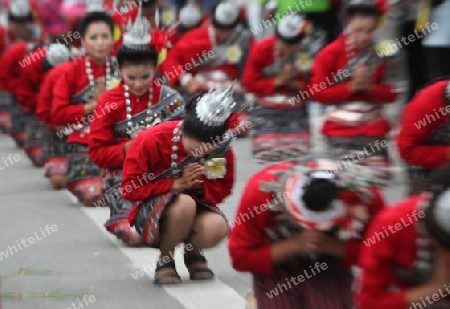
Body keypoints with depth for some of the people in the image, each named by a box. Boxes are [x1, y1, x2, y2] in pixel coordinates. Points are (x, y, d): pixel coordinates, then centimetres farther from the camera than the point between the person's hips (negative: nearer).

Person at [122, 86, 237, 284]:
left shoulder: (222, 147, -10)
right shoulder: (151, 141, -20)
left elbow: (223, 189, 0)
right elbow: (130, 189, -16)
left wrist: (200, 185, -23)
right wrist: (177, 184, -24)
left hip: (196, 209, 3)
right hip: (151, 214, -3)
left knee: (216, 228, -34)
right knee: (184, 203, -39)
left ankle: (193, 254, 5)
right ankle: (165, 260, -10)